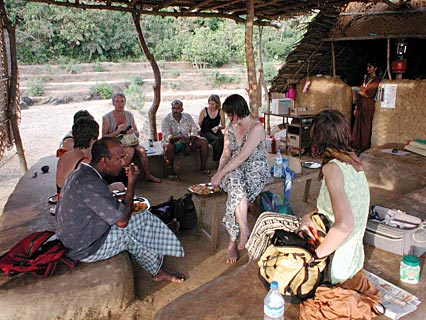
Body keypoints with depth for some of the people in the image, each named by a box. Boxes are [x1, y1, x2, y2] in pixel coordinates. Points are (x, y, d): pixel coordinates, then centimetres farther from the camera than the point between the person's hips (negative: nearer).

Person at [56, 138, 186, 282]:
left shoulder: (82, 172, 1)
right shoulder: (89, 184, -31)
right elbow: (122, 220, -27)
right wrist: (131, 183, -21)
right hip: (85, 249, -9)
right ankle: (158, 271, 21)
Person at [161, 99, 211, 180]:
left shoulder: (188, 117, 1)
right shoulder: (166, 120, -12)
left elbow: (194, 130, -3)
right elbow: (167, 137, -22)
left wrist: (190, 144, -18)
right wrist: (179, 136, -43)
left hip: (186, 142, 4)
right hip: (174, 143, -4)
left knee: (204, 141, -14)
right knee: (168, 146, -39)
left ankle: (203, 168, -8)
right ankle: (171, 172, -26)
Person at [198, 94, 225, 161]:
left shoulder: (220, 112, 2)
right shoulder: (204, 111, -4)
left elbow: (223, 126, 7)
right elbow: (199, 124, 5)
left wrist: (218, 127, -10)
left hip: (216, 132, 2)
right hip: (205, 133, -2)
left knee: (223, 139, -33)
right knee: (217, 140, -34)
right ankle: (216, 160, -21)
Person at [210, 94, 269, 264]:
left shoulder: (256, 127, -13)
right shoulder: (230, 128, 10)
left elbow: (242, 156, -21)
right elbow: (226, 154, 11)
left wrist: (220, 174, -21)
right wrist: (219, 172, -8)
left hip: (256, 169, -4)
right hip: (235, 169, 4)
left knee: (235, 195, -32)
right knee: (236, 186, -33)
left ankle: (233, 242, -22)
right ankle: (244, 231, -29)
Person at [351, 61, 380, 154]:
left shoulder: (376, 80, -4)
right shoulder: (366, 77, 15)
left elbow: (370, 95, -11)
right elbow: (360, 93, 13)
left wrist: (361, 92, 3)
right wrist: (356, 107, 11)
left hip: (368, 104, -6)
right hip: (360, 104, 7)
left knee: (366, 126, -1)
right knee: (358, 125, 6)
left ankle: (364, 147, 8)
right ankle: (357, 146, 13)